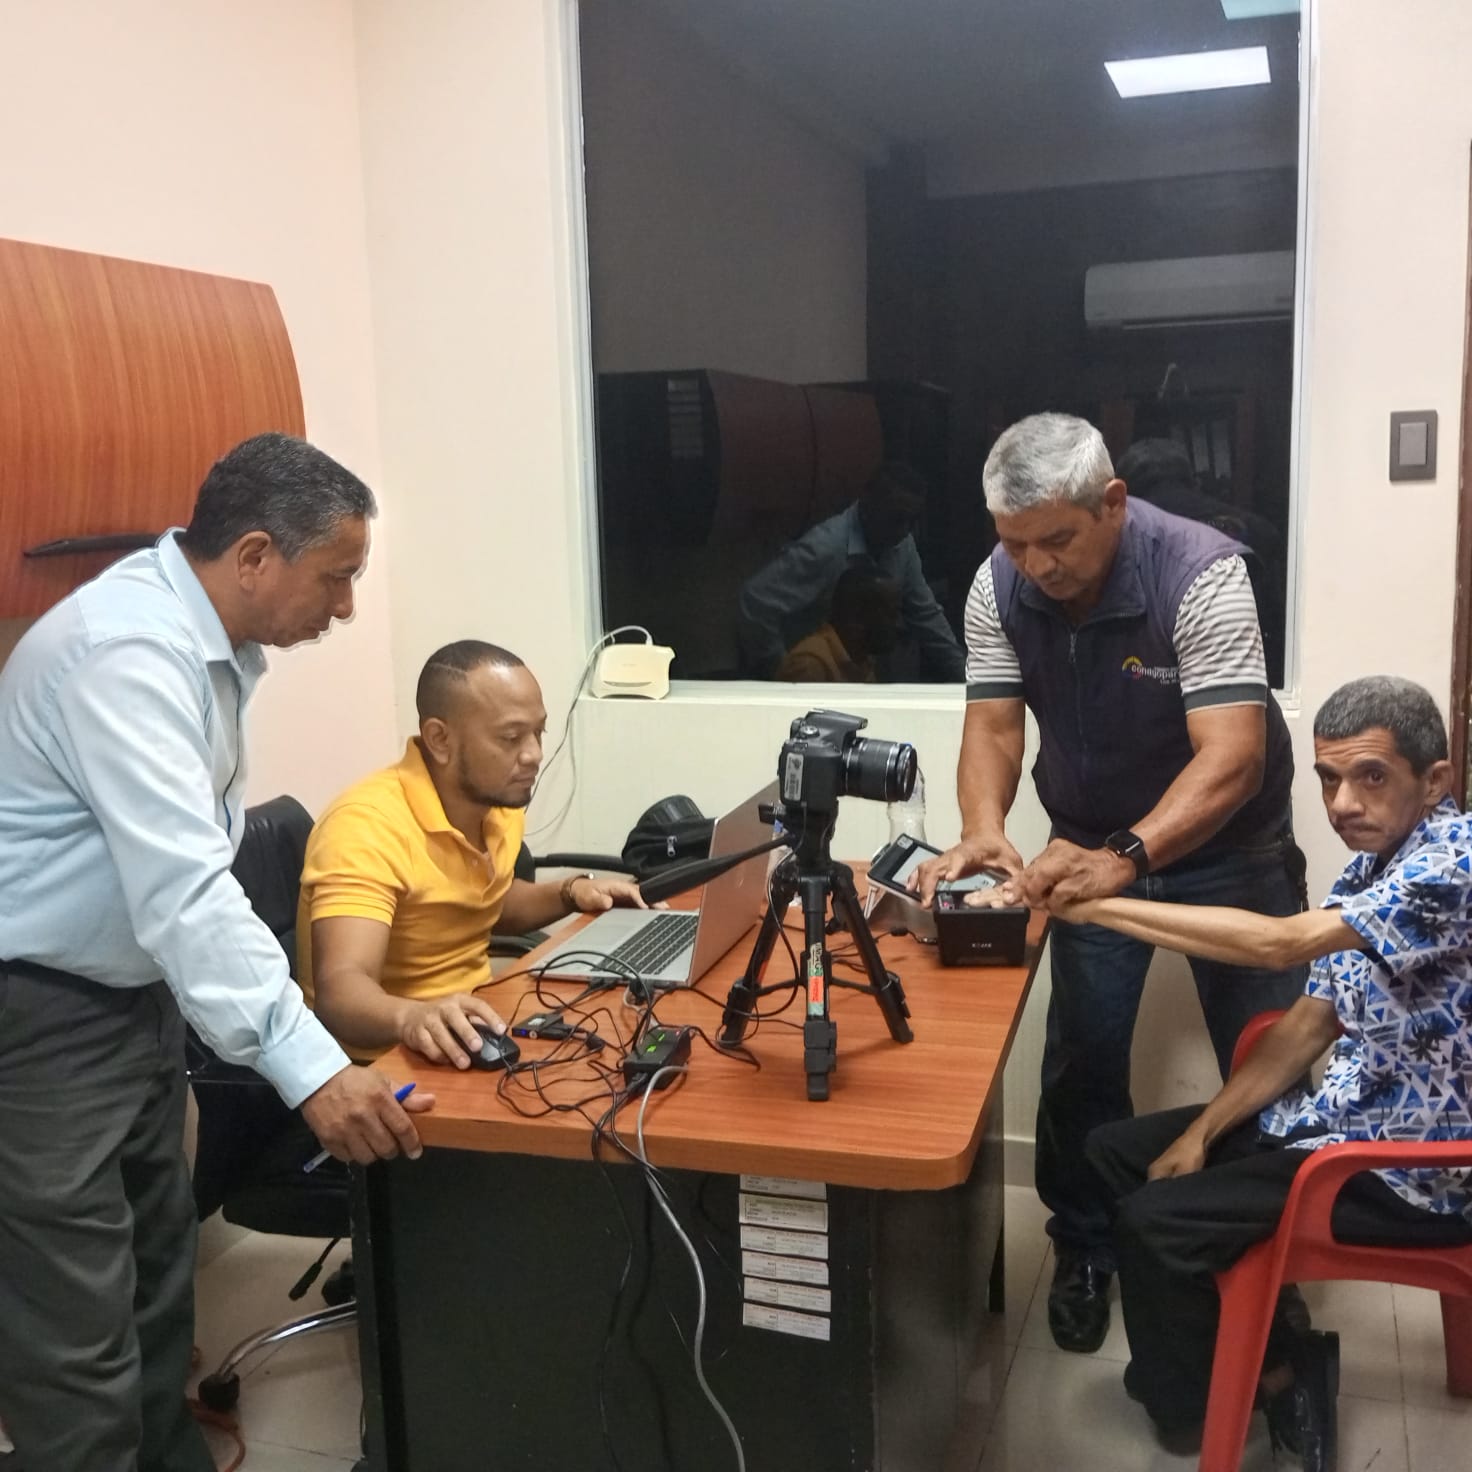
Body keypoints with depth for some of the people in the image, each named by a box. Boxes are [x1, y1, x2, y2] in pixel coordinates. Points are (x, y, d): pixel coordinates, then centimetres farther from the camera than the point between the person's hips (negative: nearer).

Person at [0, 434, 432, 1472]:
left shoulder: (213, 638, 4)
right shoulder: (129, 652, -27)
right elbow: (181, 887, -36)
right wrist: (308, 1067, -40)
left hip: (137, 990, 10)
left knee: (158, 1270, 20)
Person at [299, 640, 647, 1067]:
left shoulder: (500, 799, 2)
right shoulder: (367, 826, -22)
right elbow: (339, 989, -34)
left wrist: (569, 894, 5)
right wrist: (413, 1016, -53)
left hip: (475, 1027, 7)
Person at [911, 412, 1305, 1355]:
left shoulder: (1201, 575, -29)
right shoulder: (999, 587, -15)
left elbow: (1232, 757, -36)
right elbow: (994, 726, -14)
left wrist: (1125, 858, -51)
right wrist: (984, 832, -36)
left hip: (1226, 845, -3)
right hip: (1093, 847, 3)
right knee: (1082, 1058, 2)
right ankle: (1086, 1251, 22)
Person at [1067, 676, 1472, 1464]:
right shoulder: (1371, 866, 6)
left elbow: (1278, 942, -34)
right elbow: (1310, 1024, 7)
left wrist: (1102, 904, -29)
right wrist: (1203, 1132, -1)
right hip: (1349, 1118, 9)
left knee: (1154, 1222, -18)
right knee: (1117, 1151, 9)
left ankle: (1191, 1408, 10)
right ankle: (1272, 1360, 15)